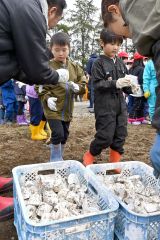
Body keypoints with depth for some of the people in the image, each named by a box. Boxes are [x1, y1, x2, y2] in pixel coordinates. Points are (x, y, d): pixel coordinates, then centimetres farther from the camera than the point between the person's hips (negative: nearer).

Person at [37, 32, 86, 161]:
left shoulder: (74, 67, 5)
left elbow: (84, 85, 7)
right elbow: (40, 86, -6)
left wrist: (77, 87, -15)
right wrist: (47, 98, -21)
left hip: (67, 109, 5)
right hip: (53, 109, -5)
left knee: (65, 136, 15)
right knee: (57, 134, -12)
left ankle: (60, 159, 35)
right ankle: (55, 161, 10)